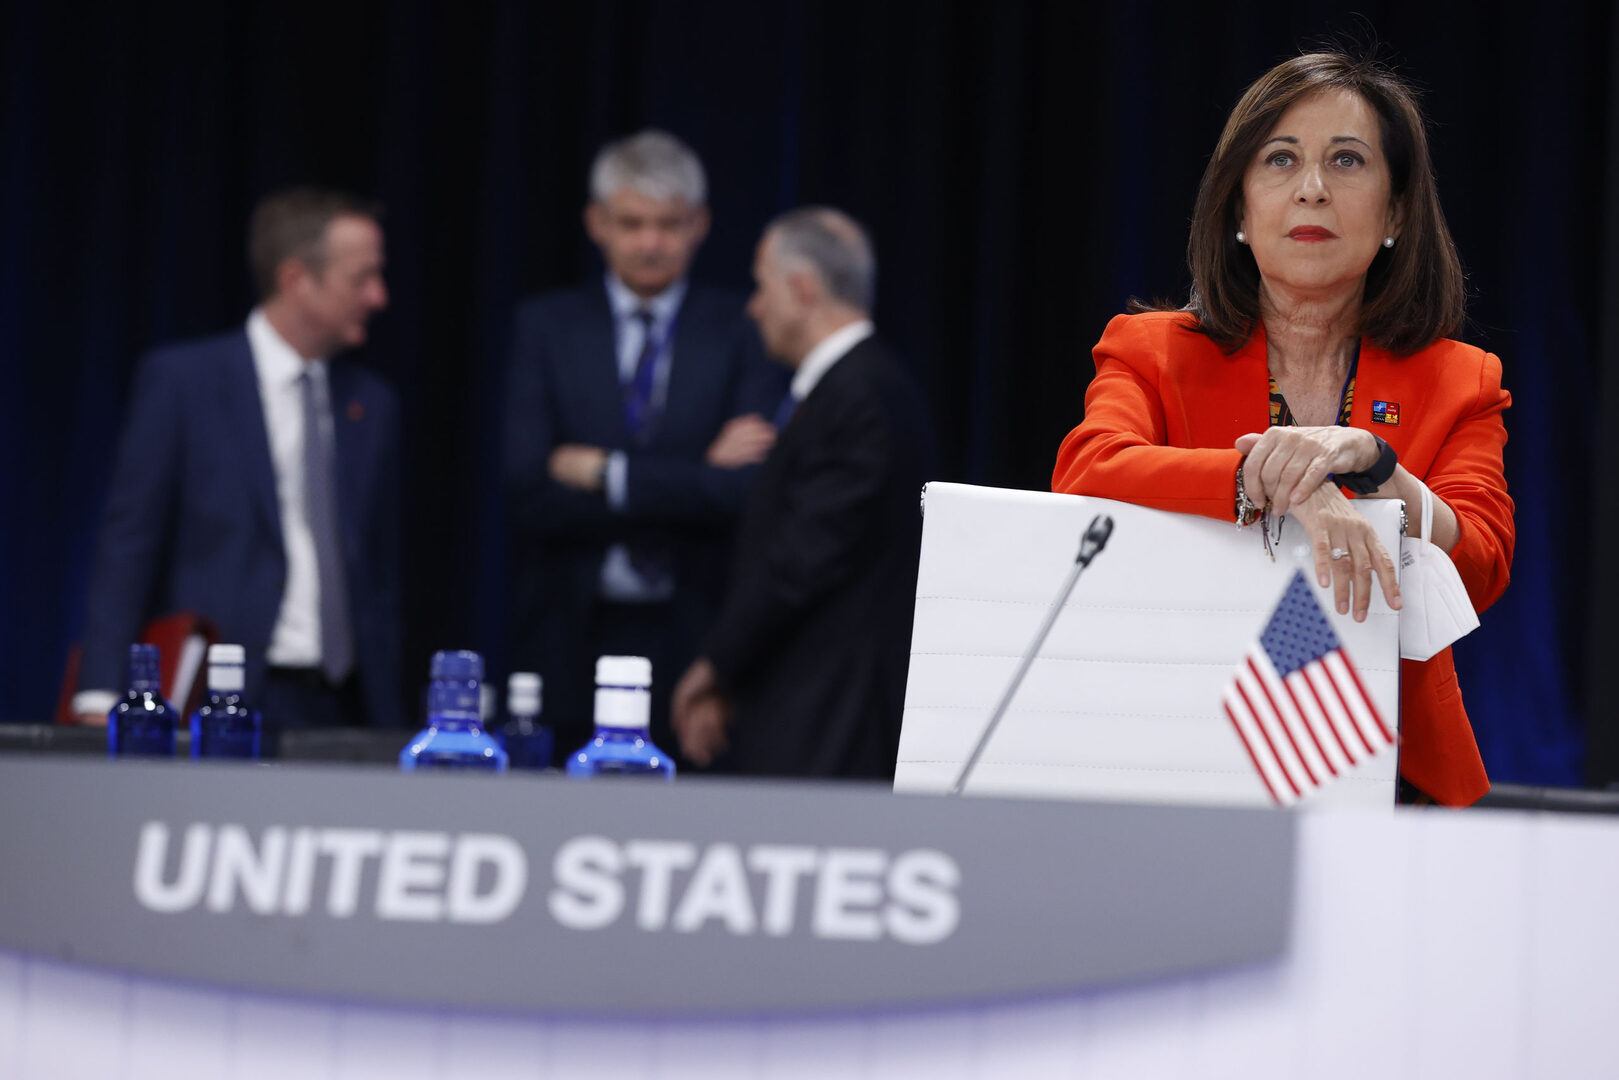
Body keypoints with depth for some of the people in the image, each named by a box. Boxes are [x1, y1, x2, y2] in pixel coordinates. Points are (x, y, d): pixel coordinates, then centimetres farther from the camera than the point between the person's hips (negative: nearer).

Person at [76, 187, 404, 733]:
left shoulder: (371, 404, 15)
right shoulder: (179, 379, 1)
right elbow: (127, 542, -3)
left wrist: (388, 724, 12)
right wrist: (101, 698, -12)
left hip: (338, 709, 4)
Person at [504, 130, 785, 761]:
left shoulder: (741, 331, 5)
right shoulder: (547, 326, 9)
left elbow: (750, 487, -8)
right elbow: (530, 494, -4)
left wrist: (605, 473, -10)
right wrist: (699, 475, -8)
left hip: (696, 644, -1)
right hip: (571, 650, 1)